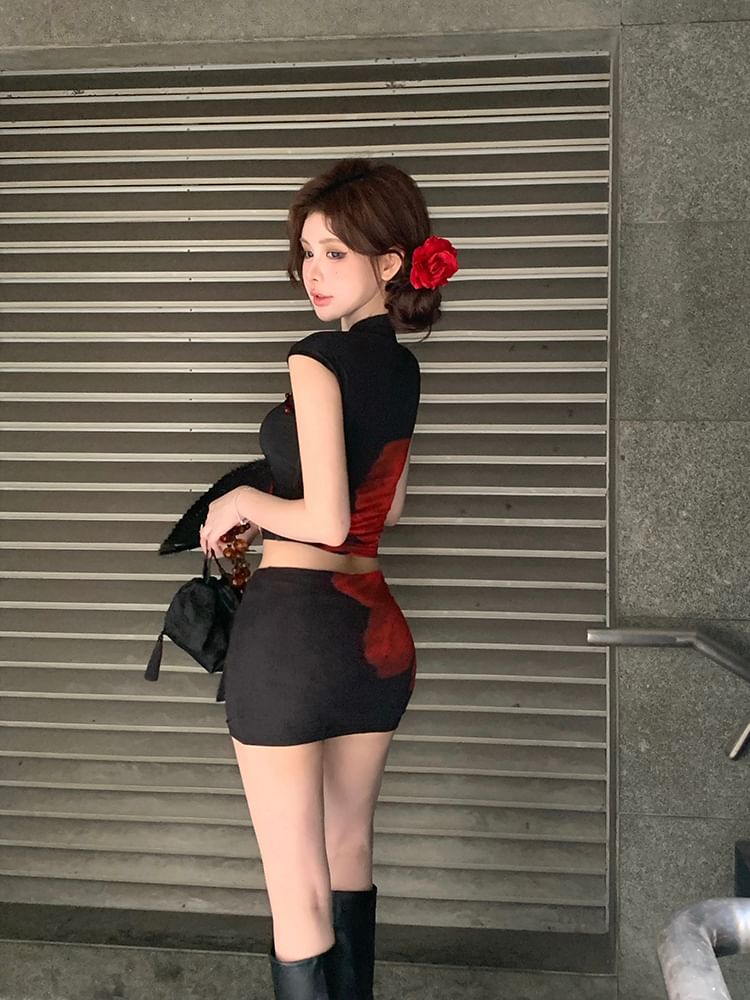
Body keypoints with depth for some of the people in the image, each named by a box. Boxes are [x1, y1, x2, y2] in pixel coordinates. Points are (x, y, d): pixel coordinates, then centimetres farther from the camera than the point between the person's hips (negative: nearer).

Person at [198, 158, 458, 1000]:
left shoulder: (319, 360, -14)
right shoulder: (402, 367, 10)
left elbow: (325, 518, -19)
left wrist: (245, 502, -2)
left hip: (294, 625, -8)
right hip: (376, 627, 8)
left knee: (298, 892, 1)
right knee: (348, 855, 24)